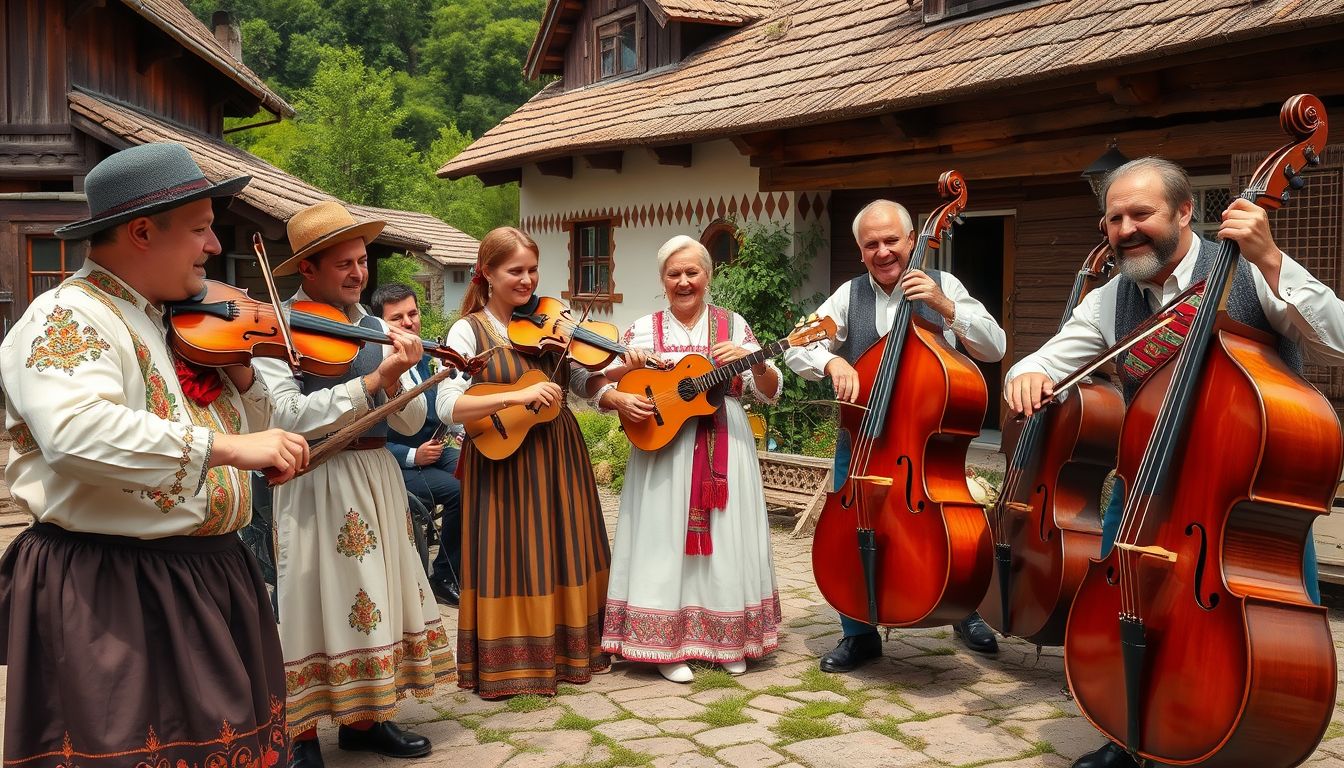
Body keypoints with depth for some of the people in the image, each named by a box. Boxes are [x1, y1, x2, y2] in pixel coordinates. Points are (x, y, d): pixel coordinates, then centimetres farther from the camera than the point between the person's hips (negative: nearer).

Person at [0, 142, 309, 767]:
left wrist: (240, 374, -1)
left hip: (215, 579, 8)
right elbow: (76, 432, -32)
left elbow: (249, 434, 18)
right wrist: (226, 446, -35)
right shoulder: (67, 318, -12)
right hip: (111, 596, -7)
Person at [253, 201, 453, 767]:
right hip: (314, 486, -5)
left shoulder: (377, 330, 8)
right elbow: (289, 415, -22)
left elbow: (412, 423, 4)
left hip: (378, 480, 6)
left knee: (373, 598, 12)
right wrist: (372, 381, -23)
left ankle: (363, 718, 27)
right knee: (313, 606, 1)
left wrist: (395, 382, -17)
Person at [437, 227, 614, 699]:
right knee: (512, 559, 0)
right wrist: (515, 396, -28)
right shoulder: (469, 330, -6)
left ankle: (569, 650, 27)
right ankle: (509, 664, 15)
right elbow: (447, 407, -18)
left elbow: (584, 386, 6)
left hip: (559, 456, 4)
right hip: (503, 461, -4)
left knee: (566, 557, 11)